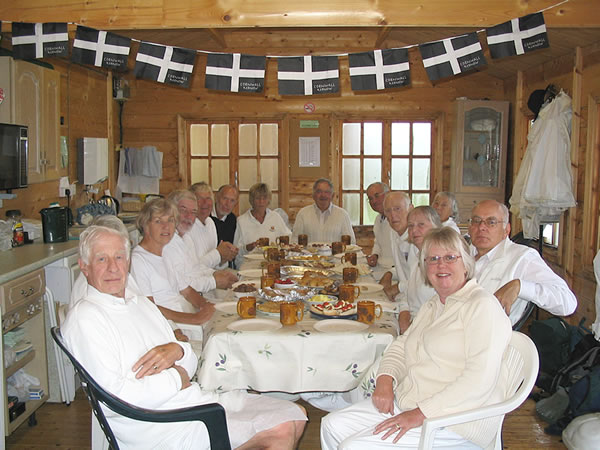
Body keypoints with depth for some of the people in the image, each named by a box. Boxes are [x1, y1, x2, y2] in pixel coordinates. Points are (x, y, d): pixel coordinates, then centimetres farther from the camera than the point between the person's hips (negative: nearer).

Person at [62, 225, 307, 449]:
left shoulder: (142, 303, 17)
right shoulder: (83, 317, -9)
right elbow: (112, 398, -20)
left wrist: (177, 350, -7)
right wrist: (174, 379, -10)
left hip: (199, 400, 8)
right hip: (161, 427, -8)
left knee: (293, 418, 1)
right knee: (281, 430, -17)